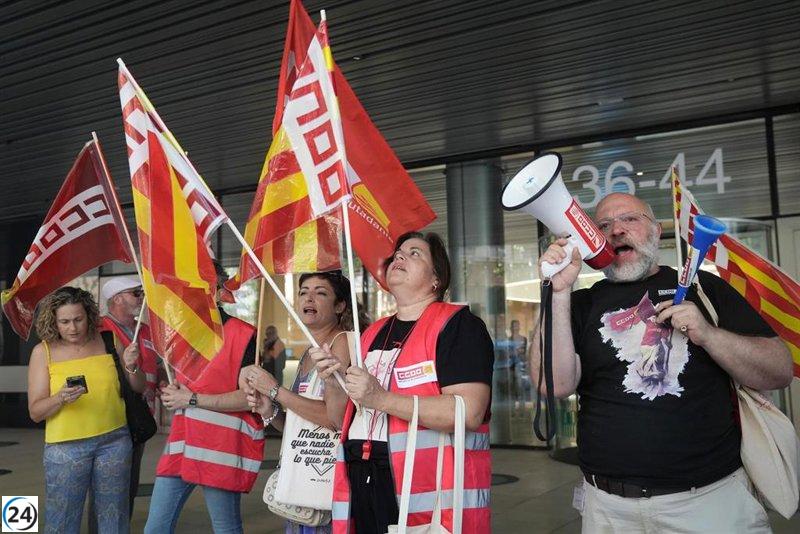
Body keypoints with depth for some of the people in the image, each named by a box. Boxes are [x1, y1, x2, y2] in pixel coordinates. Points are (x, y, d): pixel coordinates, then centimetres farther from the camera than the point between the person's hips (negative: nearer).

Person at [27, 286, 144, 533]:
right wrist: (61, 398, -21)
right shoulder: (43, 352, 0)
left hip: (114, 441, 1)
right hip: (65, 446, -1)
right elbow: (35, 412, -3)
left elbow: (138, 388, 10)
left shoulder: (109, 342, 2)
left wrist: (131, 367, -9)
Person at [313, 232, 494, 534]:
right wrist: (332, 382, -3)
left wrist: (382, 399, -22)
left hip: (431, 498, -6)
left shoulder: (459, 325, -6)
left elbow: (469, 412, -21)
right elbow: (343, 419, 18)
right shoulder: (373, 334, 15)